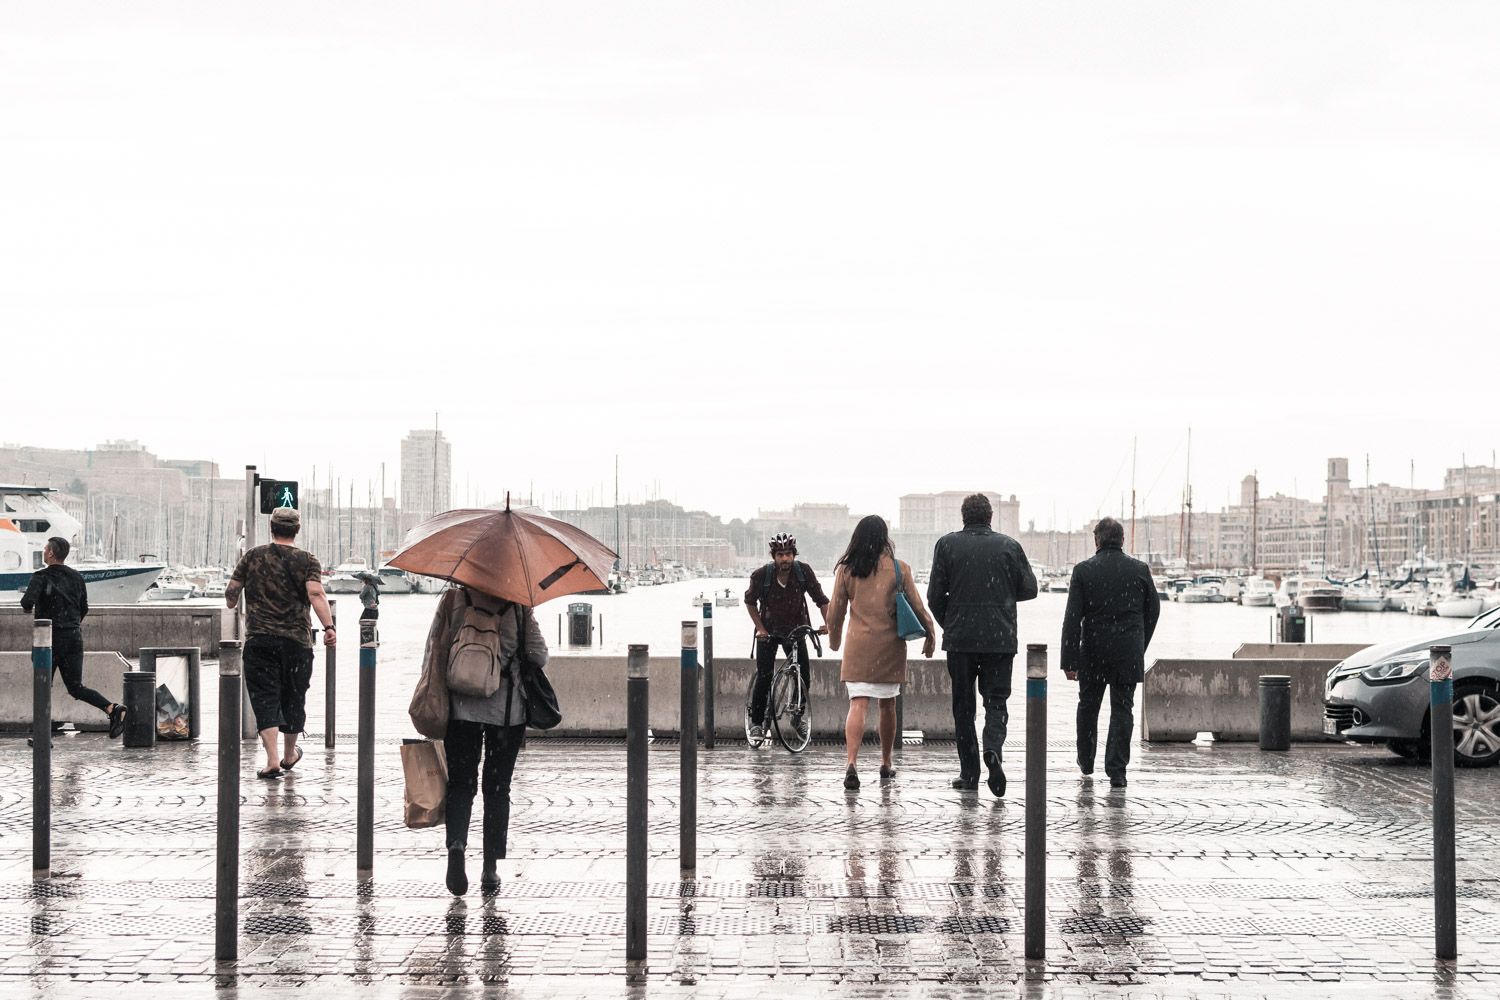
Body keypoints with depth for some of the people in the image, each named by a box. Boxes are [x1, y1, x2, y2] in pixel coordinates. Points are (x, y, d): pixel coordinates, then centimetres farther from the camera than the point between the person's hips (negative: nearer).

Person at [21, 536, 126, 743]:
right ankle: (113, 709, -14)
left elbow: (28, 602, -23)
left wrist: (26, 606, 0)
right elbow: (84, 609, 15)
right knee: (76, 686, 7)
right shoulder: (76, 577, 9)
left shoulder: (41, 577, -9)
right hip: (74, 636, 5)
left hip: (51, 638, -5)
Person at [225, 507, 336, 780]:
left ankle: (272, 760, -16)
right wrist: (328, 627, -21)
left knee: (265, 698, -2)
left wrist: (233, 604, 28)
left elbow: (231, 593, 6)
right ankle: (289, 755, 33)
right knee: (293, 698, 16)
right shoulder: (307, 560, 0)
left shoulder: (253, 556, 4)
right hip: (297, 641, 0)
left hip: (259, 640, 0)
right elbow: (316, 594, -16)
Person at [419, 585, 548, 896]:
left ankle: (456, 842, -20)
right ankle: (490, 869, 9)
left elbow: (431, 656, 1)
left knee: (460, 783, 7)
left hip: (459, 706, 0)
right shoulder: (518, 605, -2)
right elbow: (539, 656, -1)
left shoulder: (451, 601, 0)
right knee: (497, 787, 9)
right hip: (507, 709, 0)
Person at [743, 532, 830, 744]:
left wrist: (827, 623, -21)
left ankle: (798, 715, 19)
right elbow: (750, 601, -1)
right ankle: (756, 721, 3)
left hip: (795, 629, 1)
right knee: (764, 677, -11)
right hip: (768, 631, -1)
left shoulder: (803, 571, -16)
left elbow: (821, 599, -8)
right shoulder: (761, 575, -18)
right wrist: (760, 628, -7)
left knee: (804, 678, -5)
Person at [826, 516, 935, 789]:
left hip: (858, 646, 0)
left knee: (857, 705, -6)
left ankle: (852, 763, -24)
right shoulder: (899, 569, -2)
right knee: (888, 705, 15)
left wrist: (834, 640, 24)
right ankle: (886, 763, 27)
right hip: (890, 646, 0)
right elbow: (916, 607, 2)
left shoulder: (846, 570, 0)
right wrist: (930, 634, 17)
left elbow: (835, 611, 7)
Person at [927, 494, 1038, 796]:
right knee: (996, 700, 5)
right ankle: (993, 749, -23)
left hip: (960, 638, 0)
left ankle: (969, 773, 10)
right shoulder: (1009, 545, 1)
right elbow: (1029, 588, 5)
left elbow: (935, 594, -2)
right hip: (1000, 638, 0)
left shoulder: (947, 544, -1)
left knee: (963, 705, 9)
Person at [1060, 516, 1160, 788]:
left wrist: (1069, 661, -8)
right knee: (1122, 709, 4)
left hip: (1093, 652, 0)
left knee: (1088, 705, 18)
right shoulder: (1140, 570, 0)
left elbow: (1072, 618, -10)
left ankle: (1086, 761, 33)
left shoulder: (1083, 570, -6)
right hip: (1129, 653, 0)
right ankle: (1117, 771, -4)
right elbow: (1153, 610, 9)